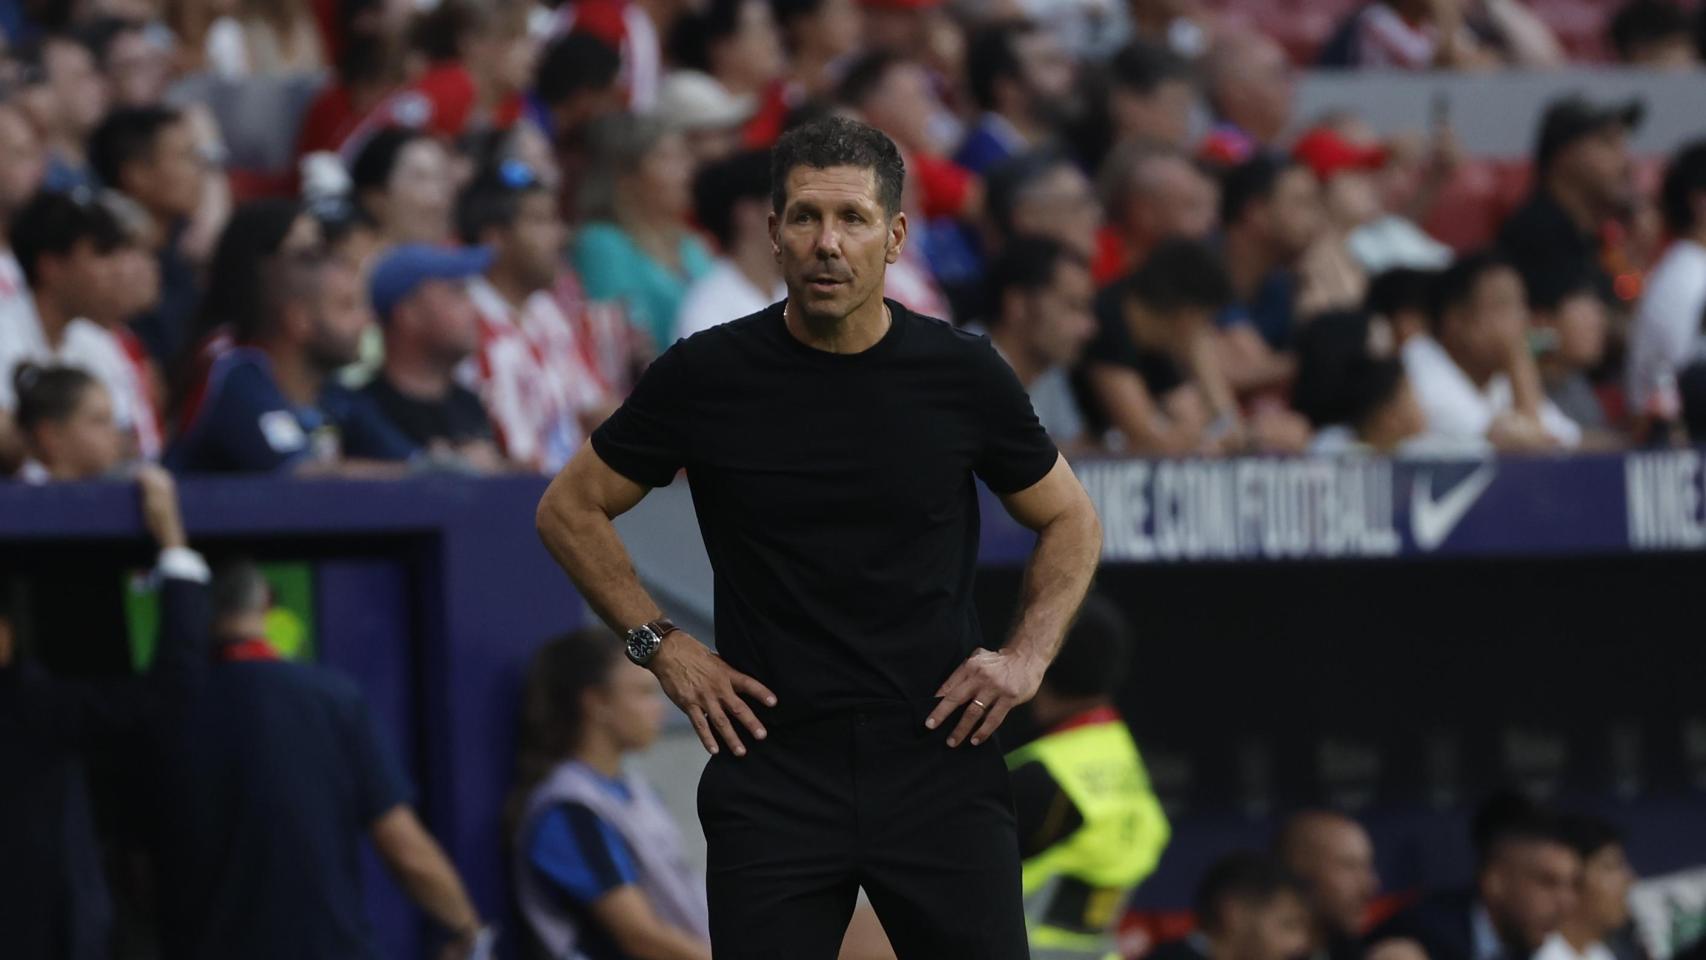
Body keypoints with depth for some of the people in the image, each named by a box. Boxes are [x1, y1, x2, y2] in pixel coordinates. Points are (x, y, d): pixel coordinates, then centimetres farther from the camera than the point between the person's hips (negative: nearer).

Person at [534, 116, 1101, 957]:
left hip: (939, 765, 1)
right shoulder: (706, 377, -3)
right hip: (774, 776, 0)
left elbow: (1070, 522, 15)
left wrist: (1027, 656, 0)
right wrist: (661, 646, 0)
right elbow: (571, 509, 10)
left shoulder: (963, 375, -1)